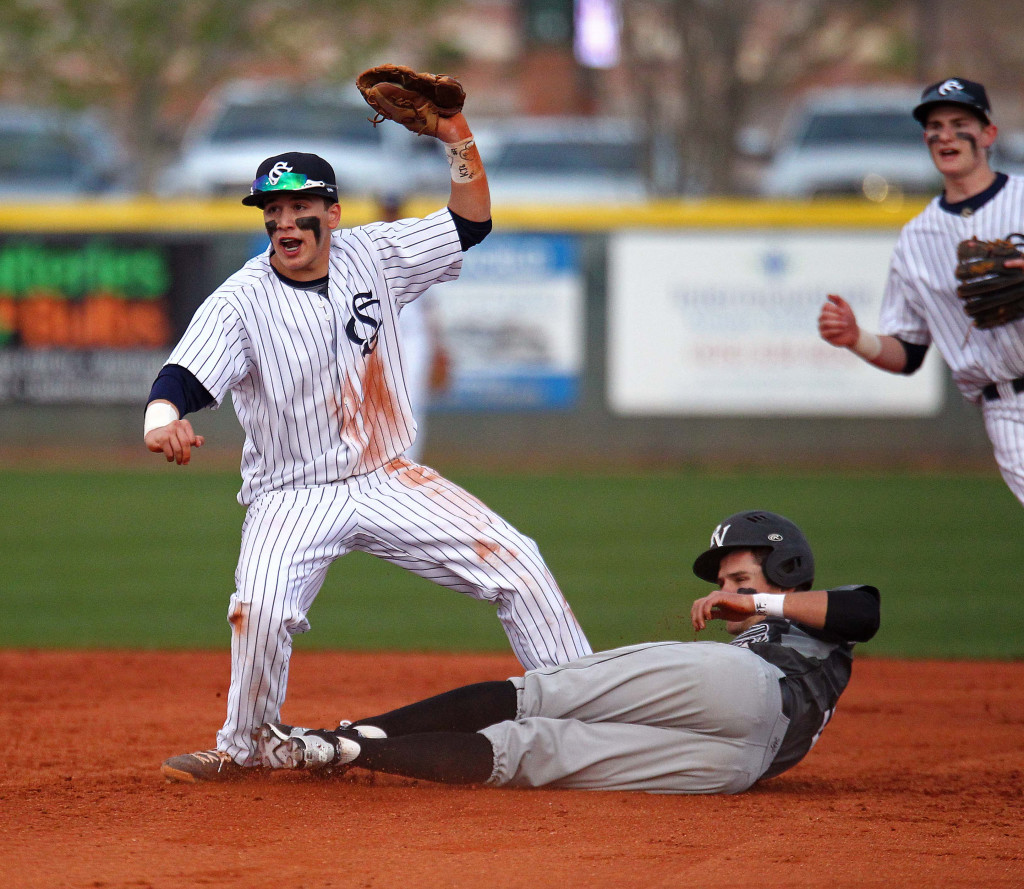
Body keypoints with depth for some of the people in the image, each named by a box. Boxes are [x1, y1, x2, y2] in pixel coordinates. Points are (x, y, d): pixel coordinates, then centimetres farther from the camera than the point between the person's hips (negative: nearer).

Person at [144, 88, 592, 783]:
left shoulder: (371, 255, 1)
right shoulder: (241, 302, -12)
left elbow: (471, 223, 8)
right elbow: (183, 378, -25)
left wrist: (458, 137, -7)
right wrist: (163, 420, -49)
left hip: (390, 482, 4)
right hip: (293, 496, -4)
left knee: (513, 560, -7)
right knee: (261, 608, -28)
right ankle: (243, 746, -4)